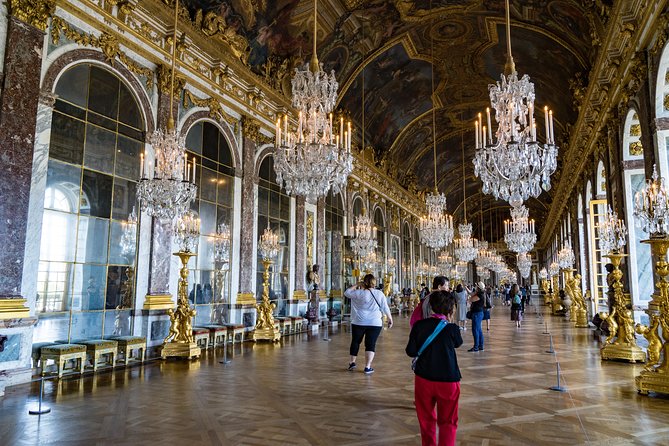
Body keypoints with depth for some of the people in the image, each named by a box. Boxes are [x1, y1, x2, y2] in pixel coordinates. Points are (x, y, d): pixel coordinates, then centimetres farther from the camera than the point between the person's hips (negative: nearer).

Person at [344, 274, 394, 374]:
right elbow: (385, 308, 2)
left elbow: (346, 293, 6)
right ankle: (367, 367, 0)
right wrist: (390, 318, 14)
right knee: (370, 344, 3)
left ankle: (352, 362, 24)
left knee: (355, 342, 16)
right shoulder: (380, 294, -1)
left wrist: (356, 285, 10)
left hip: (359, 322, 0)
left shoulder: (359, 293, -7)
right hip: (375, 323, 0)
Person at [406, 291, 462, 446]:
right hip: (448, 380, -2)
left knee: (426, 418, 20)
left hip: (423, 378, 2)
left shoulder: (419, 325, -7)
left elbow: (410, 351, -4)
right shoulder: (452, 328, -12)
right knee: (447, 421, 12)